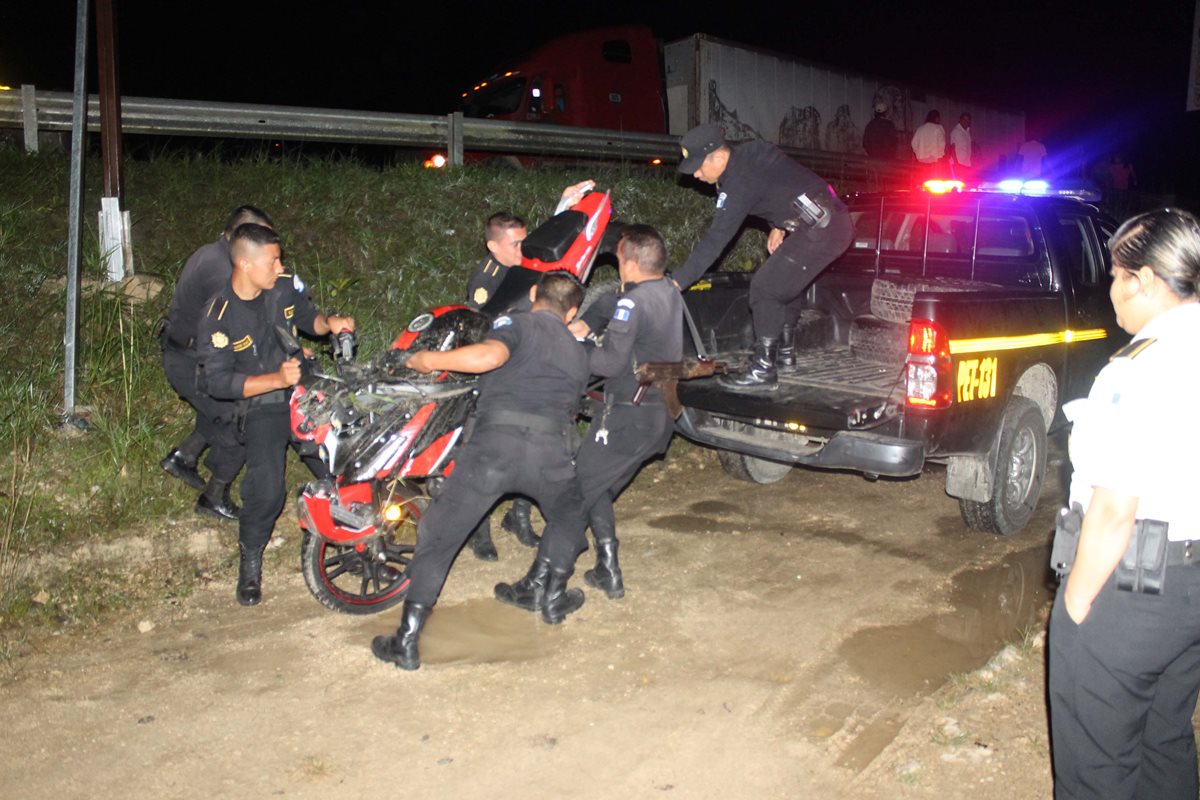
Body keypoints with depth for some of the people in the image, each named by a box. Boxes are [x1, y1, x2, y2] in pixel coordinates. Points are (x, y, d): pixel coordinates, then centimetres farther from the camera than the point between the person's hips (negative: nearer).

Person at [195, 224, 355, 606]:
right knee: (266, 491, -17)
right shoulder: (218, 317, -17)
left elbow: (307, 317, 15)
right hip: (262, 407, -4)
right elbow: (218, 382, -19)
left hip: (305, 389, 5)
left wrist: (329, 323, -8)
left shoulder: (284, 287, -4)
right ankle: (250, 560, 10)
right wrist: (277, 379, -30)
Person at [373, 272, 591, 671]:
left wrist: (431, 360, 1)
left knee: (437, 538, 8)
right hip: (552, 450, 4)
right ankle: (553, 595, 32)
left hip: (496, 440, -3)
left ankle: (407, 641, 6)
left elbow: (492, 354, -10)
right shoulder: (578, 353, 29)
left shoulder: (516, 323, 12)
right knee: (569, 513, 36)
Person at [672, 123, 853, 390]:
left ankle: (762, 370, -5)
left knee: (764, 288, -9)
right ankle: (784, 351, 30)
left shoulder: (739, 183, -20)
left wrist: (679, 281, -20)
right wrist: (779, 226, 12)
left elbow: (715, 240, -22)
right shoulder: (749, 152, 7)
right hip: (833, 221, 10)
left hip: (821, 230, -10)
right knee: (776, 284, 18)